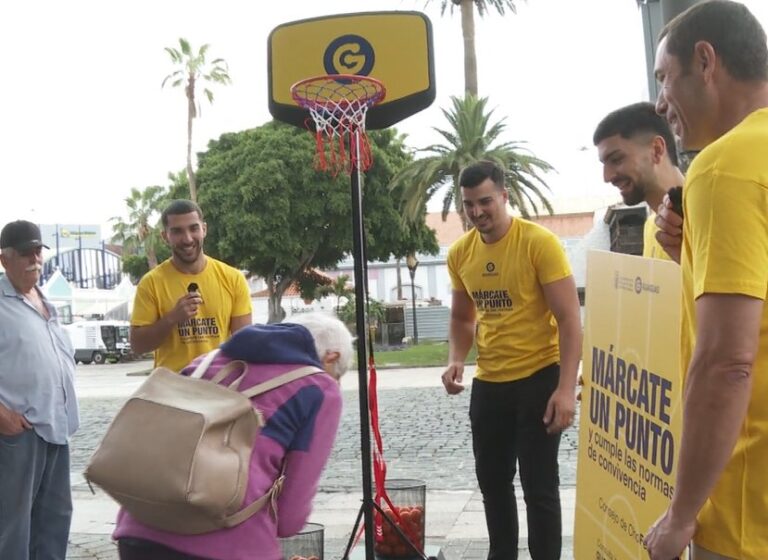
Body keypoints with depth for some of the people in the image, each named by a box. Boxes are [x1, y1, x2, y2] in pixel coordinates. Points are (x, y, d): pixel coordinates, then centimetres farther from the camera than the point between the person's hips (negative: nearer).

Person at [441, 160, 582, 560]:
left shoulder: (539, 242, -14)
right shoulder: (460, 253, 3)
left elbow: (569, 319, -15)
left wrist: (566, 388, -21)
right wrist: (456, 360, -2)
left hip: (538, 379, -6)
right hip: (488, 383, 6)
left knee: (539, 486, 0)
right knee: (492, 480, 16)